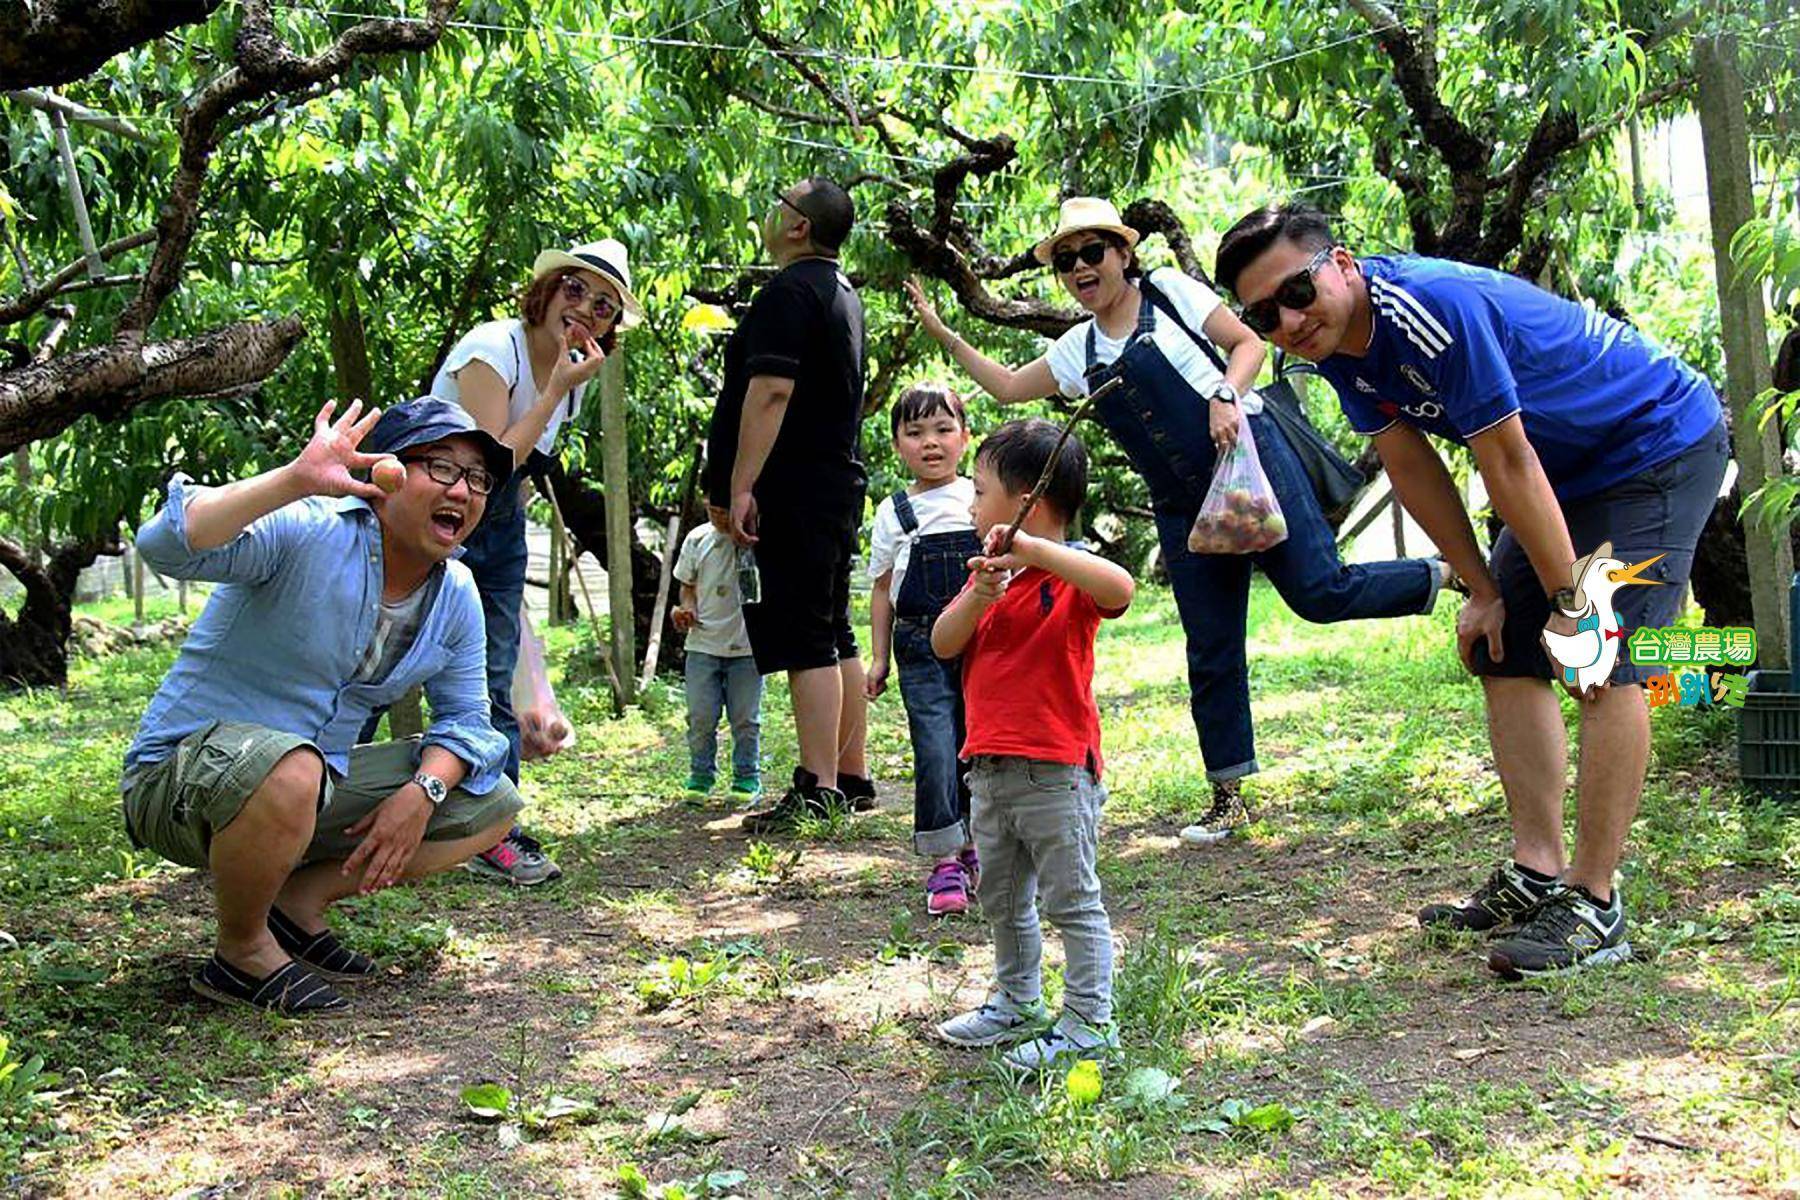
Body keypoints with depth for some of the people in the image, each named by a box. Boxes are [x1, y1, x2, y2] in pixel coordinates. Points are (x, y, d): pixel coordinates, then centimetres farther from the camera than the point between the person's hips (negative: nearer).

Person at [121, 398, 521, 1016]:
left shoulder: (457, 596, 2)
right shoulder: (304, 534, -20)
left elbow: (466, 720, 7)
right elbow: (164, 545, -36)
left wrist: (423, 791, -13)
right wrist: (296, 478, -44)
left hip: (319, 789, 7)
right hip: (177, 777, -7)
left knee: (491, 807, 2)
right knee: (287, 769, -41)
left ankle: (300, 901, 2)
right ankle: (242, 953, -12)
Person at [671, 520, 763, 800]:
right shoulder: (698, 539, 2)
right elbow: (688, 586, 13)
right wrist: (686, 609, -6)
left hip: (747, 647, -2)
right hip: (703, 643, 2)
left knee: (745, 718, 6)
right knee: (700, 717, 5)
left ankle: (747, 778, 22)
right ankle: (700, 776, 21)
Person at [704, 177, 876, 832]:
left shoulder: (789, 291, -11)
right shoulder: (843, 293, 20)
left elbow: (770, 390, -22)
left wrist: (739, 487, -23)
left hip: (794, 494, -10)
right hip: (838, 484, 10)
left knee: (805, 642, -10)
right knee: (834, 636, 13)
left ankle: (818, 791, -9)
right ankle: (852, 779, 19)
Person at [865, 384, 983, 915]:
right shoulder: (893, 513, 7)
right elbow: (882, 589, 12)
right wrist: (879, 657, 8)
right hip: (922, 647, -1)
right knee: (934, 749, -9)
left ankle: (973, 848, 25)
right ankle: (944, 863, -1)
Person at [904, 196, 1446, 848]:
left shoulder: (1169, 292, 3)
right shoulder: (1078, 350, 15)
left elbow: (1247, 343, 1)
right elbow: (1007, 386, 22)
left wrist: (1226, 395, -17)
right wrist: (941, 332, 16)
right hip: (1184, 509, 5)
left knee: (1319, 591, -15)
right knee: (1211, 654, 4)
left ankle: (1447, 575, 10)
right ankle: (1228, 797, 12)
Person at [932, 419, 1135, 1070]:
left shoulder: (1068, 579, -11)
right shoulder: (988, 576, 13)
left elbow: (1120, 588, -34)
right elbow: (944, 643, 1)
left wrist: (1030, 549, -36)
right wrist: (979, 595, -17)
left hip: (1055, 771, -8)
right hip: (989, 766, 9)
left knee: (1072, 901, 1)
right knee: (1001, 899, 21)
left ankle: (1089, 1021, 10)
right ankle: (1017, 1003, 37)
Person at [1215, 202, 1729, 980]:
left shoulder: (1433, 308, -33)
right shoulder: (1338, 342, -7)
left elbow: (1509, 466, -29)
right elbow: (1413, 470, 1)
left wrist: (1572, 604, -22)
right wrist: (1483, 591, 2)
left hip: (1662, 443, -9)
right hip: (1573, 470, 9)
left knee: (1605, 662, -17)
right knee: (1504, 653, 5)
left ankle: (1593, 905, -12)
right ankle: (1536, 874, 10)